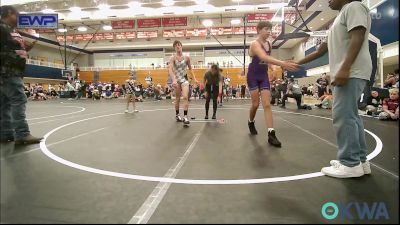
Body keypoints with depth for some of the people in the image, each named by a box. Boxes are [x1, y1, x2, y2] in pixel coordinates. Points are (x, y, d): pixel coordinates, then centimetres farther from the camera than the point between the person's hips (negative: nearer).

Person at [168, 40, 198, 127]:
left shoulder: (187, 58, 2)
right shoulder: (173, 58, -7)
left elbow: (190, 69, 13)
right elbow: (170, 70, -22)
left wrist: (194, 79, 6)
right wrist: (174, 79, -38)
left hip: (184, 79, 1)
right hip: (176, 79, -1)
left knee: (185, 97, -14)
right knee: (178, 98, 9)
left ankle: (185, 117, -16)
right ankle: (177, 115, 26)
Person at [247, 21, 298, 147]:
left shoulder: (269, 44, 5)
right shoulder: (255, 44, -19)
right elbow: (264, 57, -38)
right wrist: (283, 63, -50)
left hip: (264, 76, 5)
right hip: (253, 76, -5)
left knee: (267, 104, -6)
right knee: (255, 104, 0)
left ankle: (271, 134, -11)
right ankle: (251, 122, 32)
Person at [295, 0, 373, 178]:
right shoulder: (341, 17, 28)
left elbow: (357, 38, -17)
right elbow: (322, 49, 30)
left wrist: (344, 69, -28)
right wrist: (298, 63, 32)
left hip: (351, 73, -10)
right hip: (346, 74, 10)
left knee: (342, 115, -12)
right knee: (350, 116, 9)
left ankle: (350, 164, -7)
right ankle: (360, 160, 14)